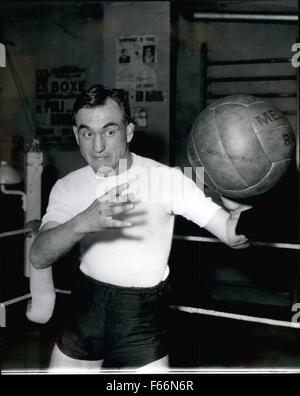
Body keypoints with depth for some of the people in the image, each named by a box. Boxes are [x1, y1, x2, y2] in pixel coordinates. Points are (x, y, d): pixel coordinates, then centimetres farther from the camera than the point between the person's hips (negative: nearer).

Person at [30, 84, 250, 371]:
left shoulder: (167, 179, -15)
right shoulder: (68, 187, -6)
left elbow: (232, 234, -18)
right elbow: (38, 257, -19)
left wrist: (242, 215, -43)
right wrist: (84, 223, -39)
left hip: (144, 317, -3)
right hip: (86, 307, 3)